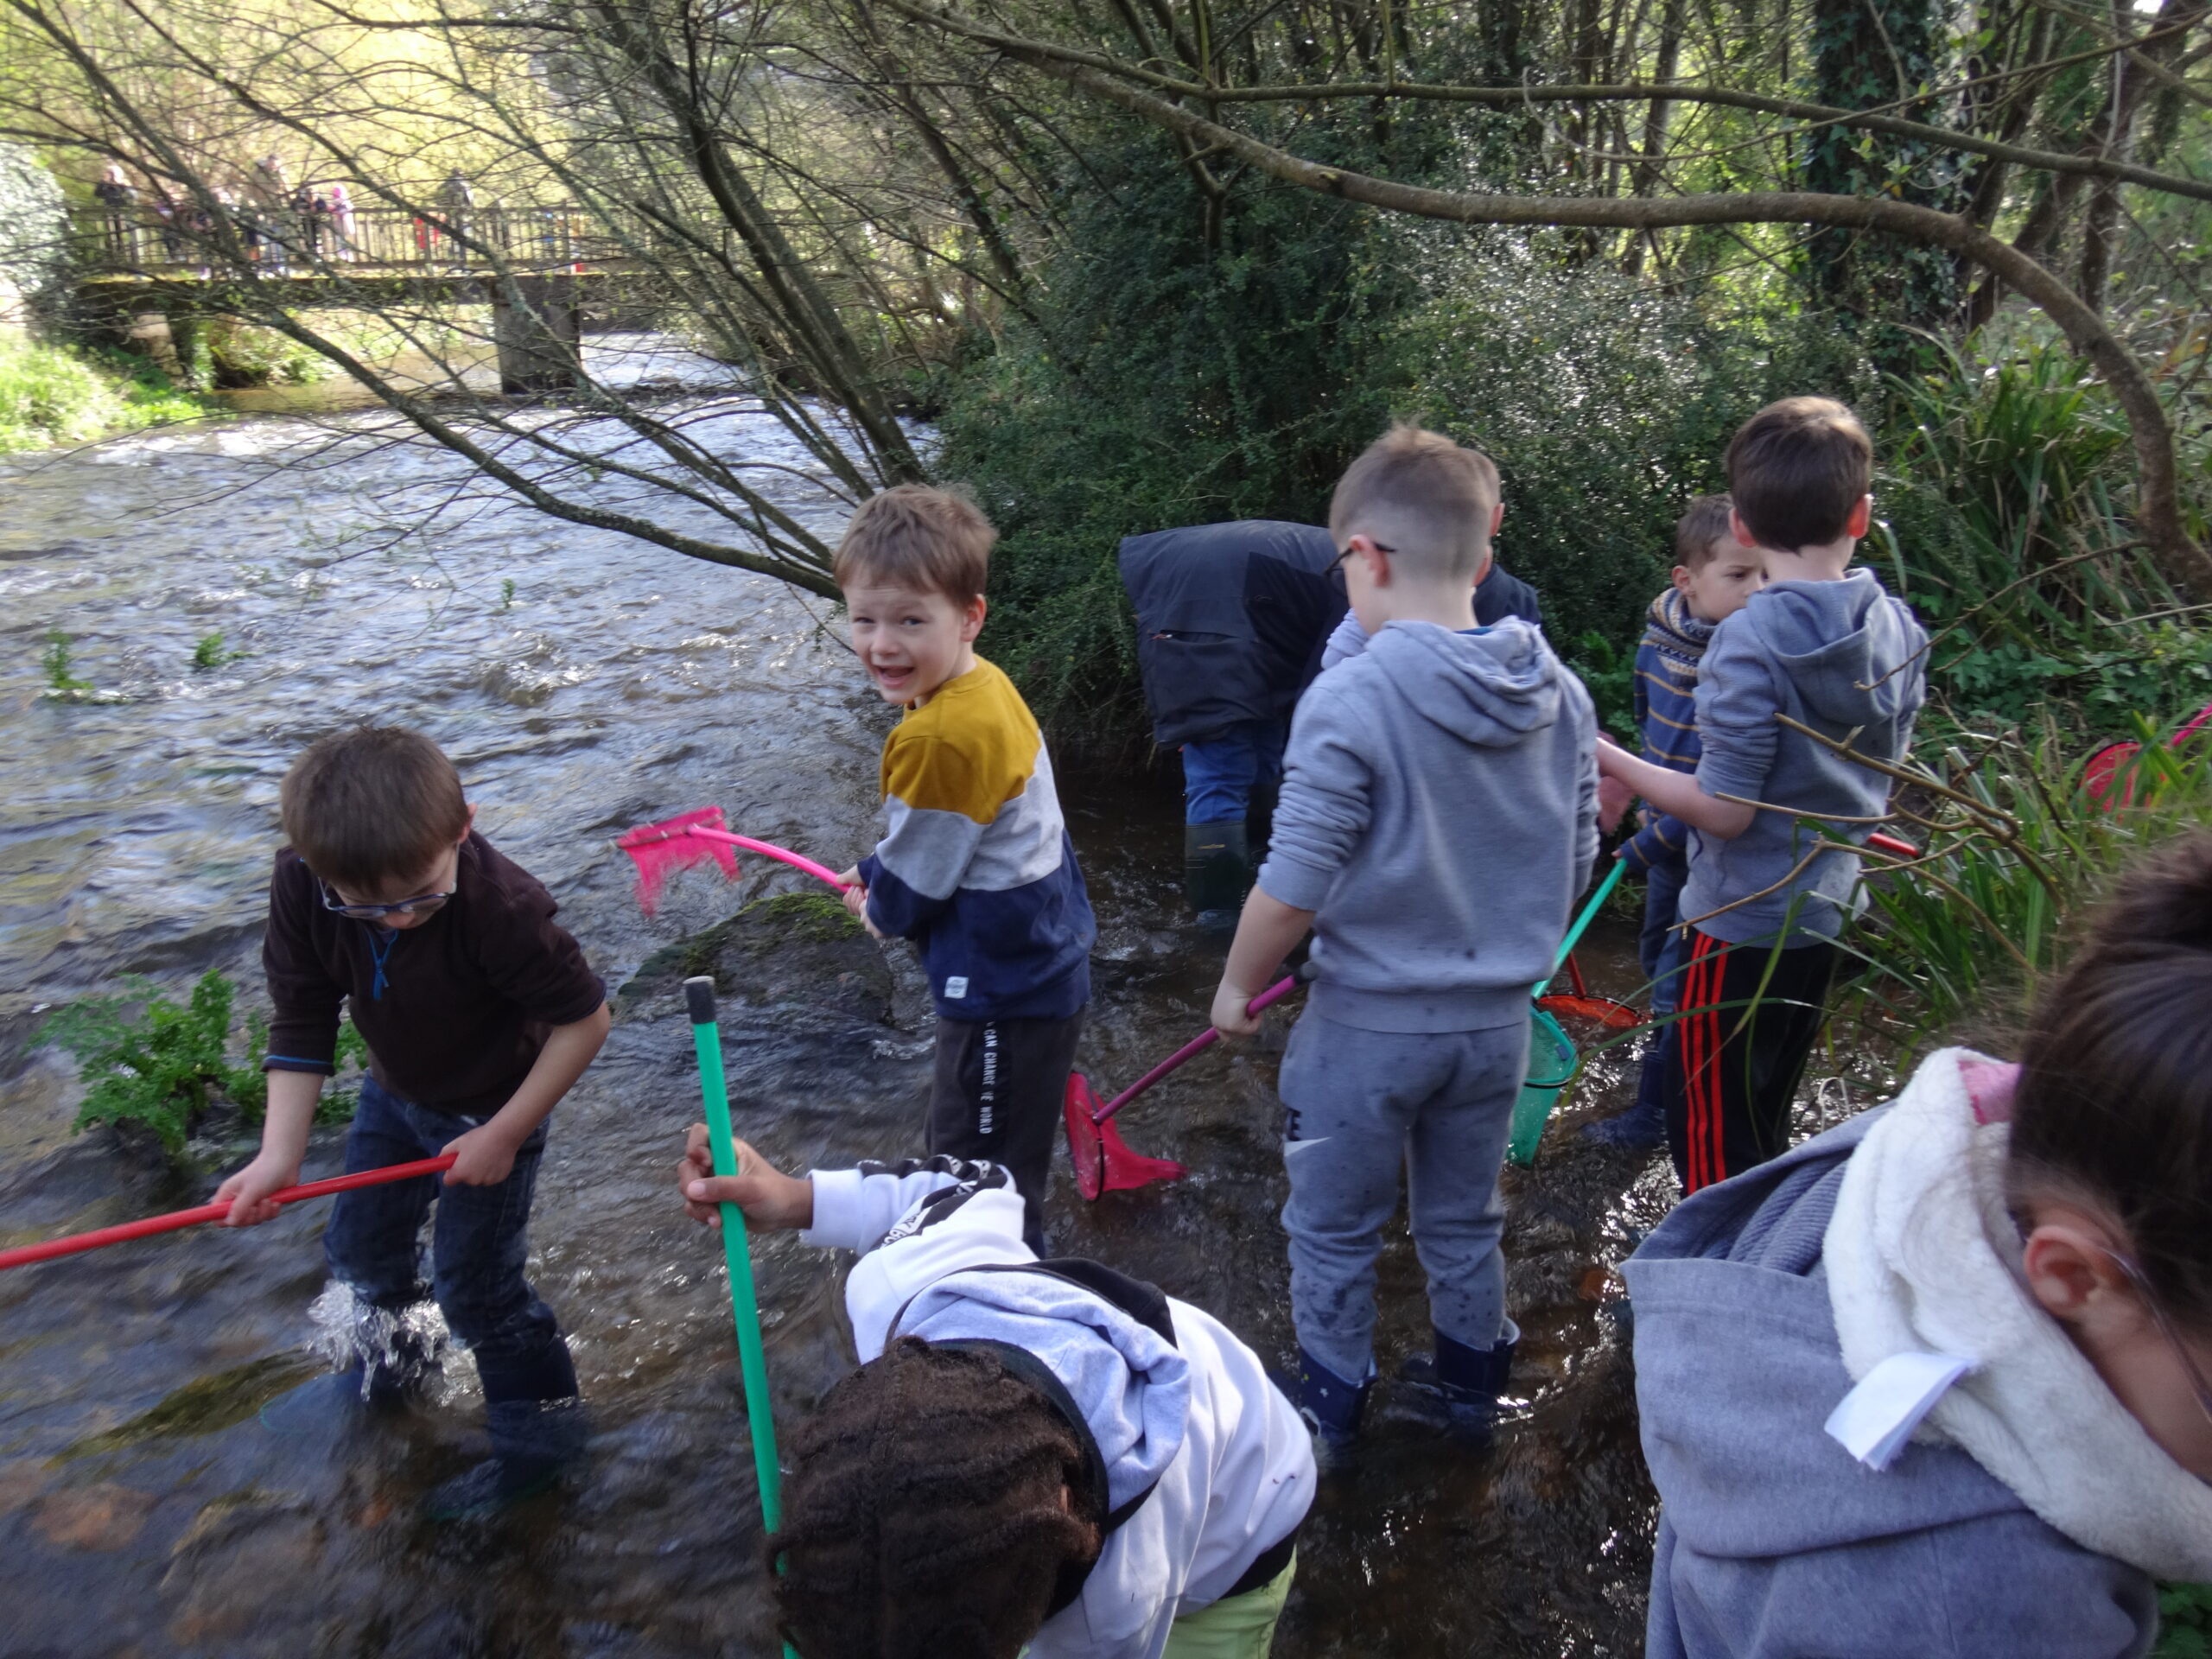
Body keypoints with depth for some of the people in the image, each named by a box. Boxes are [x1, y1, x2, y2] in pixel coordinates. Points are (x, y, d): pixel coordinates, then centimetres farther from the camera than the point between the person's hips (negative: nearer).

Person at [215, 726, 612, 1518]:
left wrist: (505, 1133, -22)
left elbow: (584, 1018, -27)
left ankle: (541, 1431, 24)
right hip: (394, 1095, 6)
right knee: (359, 1245, 23)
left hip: (490, 1111, -6)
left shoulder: (501, 908, -40)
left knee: (475, 1285, 1)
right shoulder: (301, 889, -25)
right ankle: (387, 1365, 53)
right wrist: (279, 1154, -24)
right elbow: (301, 1022, -15)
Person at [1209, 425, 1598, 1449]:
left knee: (1334, 1228, 17)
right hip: (1499, 1017, 5)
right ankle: (1472, 1379, 43)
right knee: (1465, 1219, 25)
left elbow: (1293, 888, -21)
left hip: (1370, 1021, -5)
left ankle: (1331, 1400, 35)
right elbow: (1575, 864, 5)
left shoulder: (1351, 699, -23)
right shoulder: (1562, 695, -4)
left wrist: (1239, 985, -5)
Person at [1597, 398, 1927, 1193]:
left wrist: (1611, 761, -14)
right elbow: (1885, 766, 12)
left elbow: (1725, 811, -23)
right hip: (1826, 910, 8)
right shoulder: (1898, 629, 0)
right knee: (1765, 1122, 24)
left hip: (1743, 922, -8)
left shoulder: (1752, 640, -23)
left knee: (1714, 1140, 7)